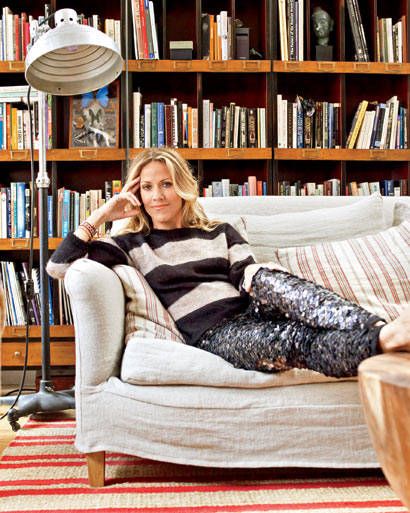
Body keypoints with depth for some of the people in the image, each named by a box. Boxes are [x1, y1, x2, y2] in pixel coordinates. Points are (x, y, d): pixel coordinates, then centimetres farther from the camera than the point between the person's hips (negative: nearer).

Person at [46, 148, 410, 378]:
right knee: (297, 342, -35)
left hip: (250, 313, 3)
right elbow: (59, 265, 7)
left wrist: (257, 275, -14)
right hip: (212, 333, -3)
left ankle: (377, 328, -49)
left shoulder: (220, 233, 25)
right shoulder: (132, 244, 17)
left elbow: (250, 278, 11)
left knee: (267, 278, -34)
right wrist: (103, 214, 8)